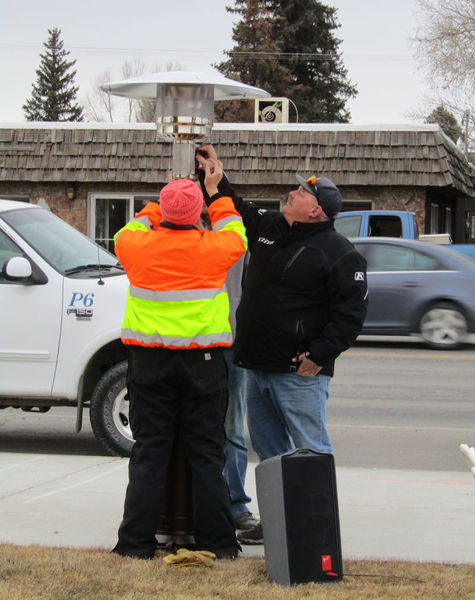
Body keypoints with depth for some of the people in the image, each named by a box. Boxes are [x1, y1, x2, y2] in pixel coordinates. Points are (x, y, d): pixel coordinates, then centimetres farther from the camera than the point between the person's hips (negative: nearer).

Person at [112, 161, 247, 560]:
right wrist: (216, 193, 30)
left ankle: (137, 541, 6)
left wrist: (162, 206, 31)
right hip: (203, 362, -1)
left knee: (149, 451, 6)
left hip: (150, 362, 1)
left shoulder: (138, 245, -5)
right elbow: (235, 236, 19)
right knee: (207, 452, 5)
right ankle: (218, 542, 8)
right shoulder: (213, 248, -6)